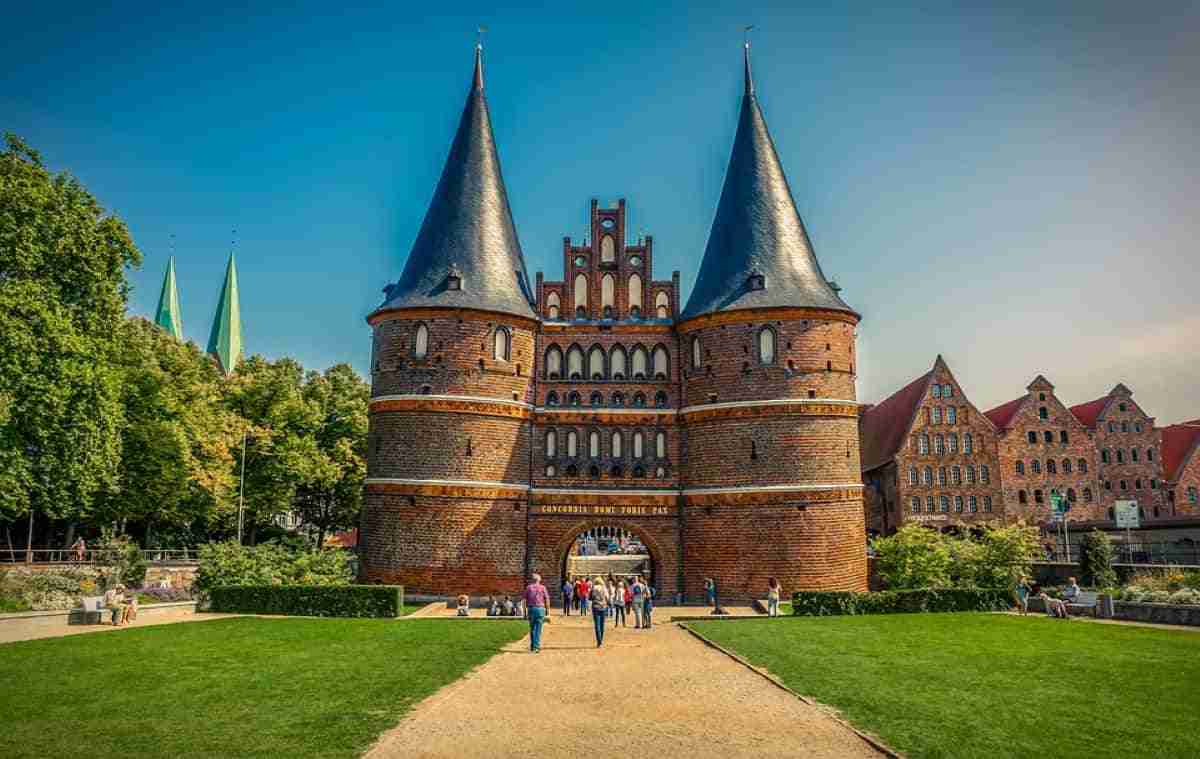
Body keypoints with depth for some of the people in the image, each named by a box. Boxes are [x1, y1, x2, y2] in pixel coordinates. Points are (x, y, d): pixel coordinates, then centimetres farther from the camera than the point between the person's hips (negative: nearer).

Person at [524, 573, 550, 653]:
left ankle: (532, 646, 21)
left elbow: (524, 598, 0)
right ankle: (537, 647, -2)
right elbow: (547, 599, -2)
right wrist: (548, 609, 4)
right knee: (538, 629, 2)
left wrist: (525, 608, 4)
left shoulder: (528, 587, 4)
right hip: (540, 608, -1)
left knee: (532, 628, 15)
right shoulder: (542, 587, 2)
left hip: (531, 608, 1)